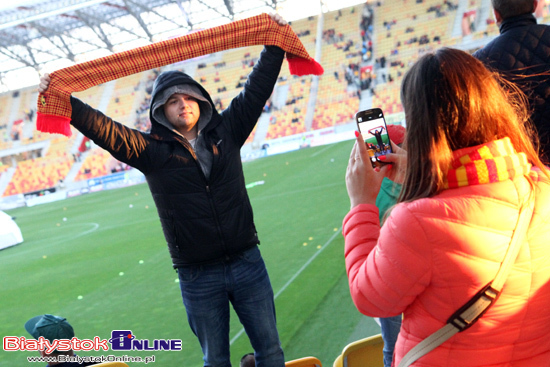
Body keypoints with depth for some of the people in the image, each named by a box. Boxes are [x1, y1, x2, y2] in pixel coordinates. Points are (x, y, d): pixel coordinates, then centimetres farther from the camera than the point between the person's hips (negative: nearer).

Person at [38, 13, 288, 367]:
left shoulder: (225, 132, 4)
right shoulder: (152, 150, -3)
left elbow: (257, 89, 7)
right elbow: (103, 128, -12)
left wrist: (275, 44, 6)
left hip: (247, 261, 2)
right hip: (198, 275, -1)